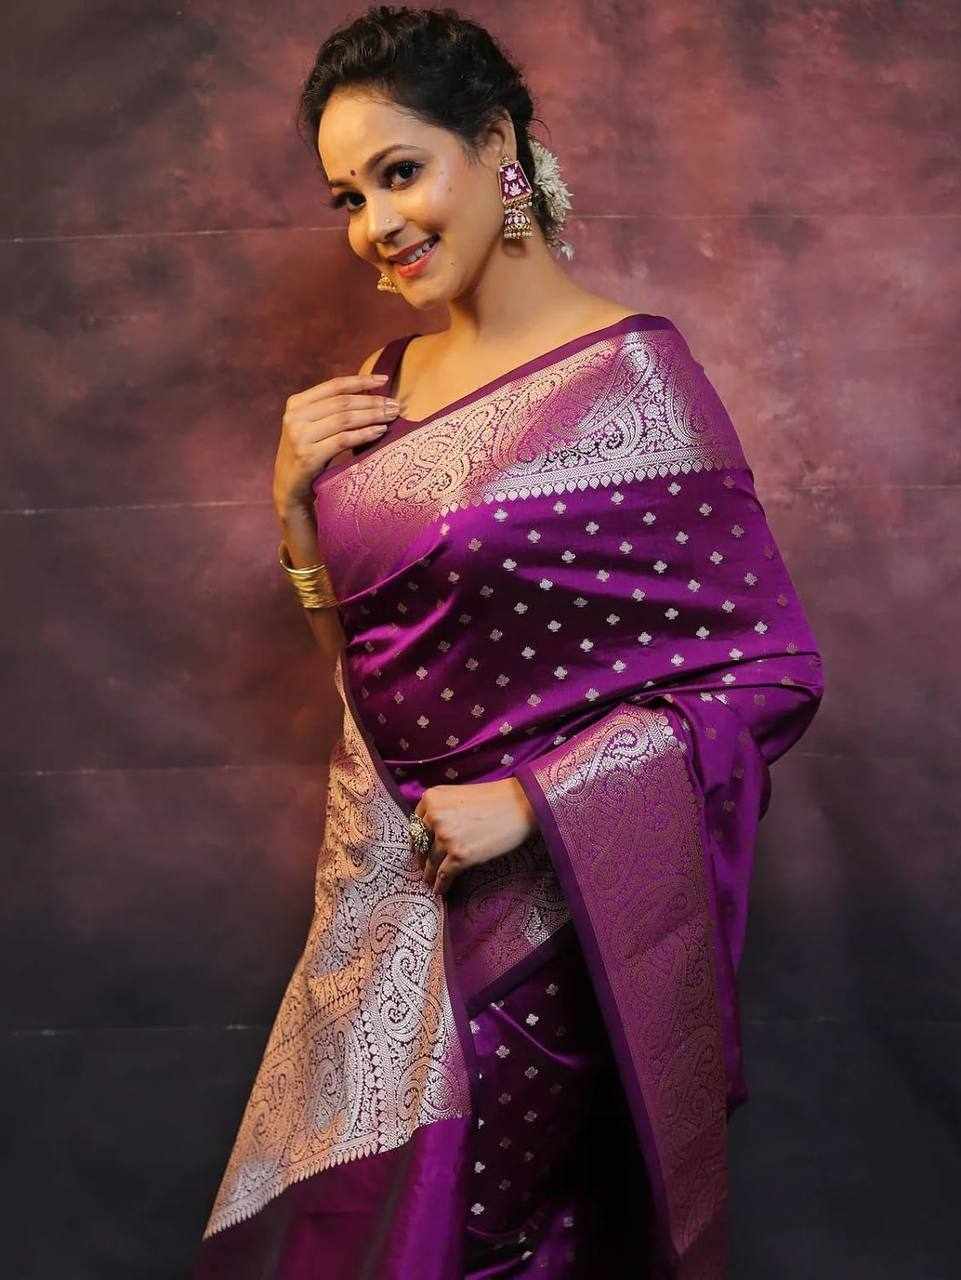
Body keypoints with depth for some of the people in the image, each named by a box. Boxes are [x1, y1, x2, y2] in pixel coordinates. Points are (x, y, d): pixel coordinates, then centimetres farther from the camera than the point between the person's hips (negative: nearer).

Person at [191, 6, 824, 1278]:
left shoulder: (629, 376, -15)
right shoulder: (391, 376, 4)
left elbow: (770, 672, -16)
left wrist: (529, 803, -20)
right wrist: (295, 498, -4)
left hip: (532, 900, -6)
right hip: (383, 884, 6)